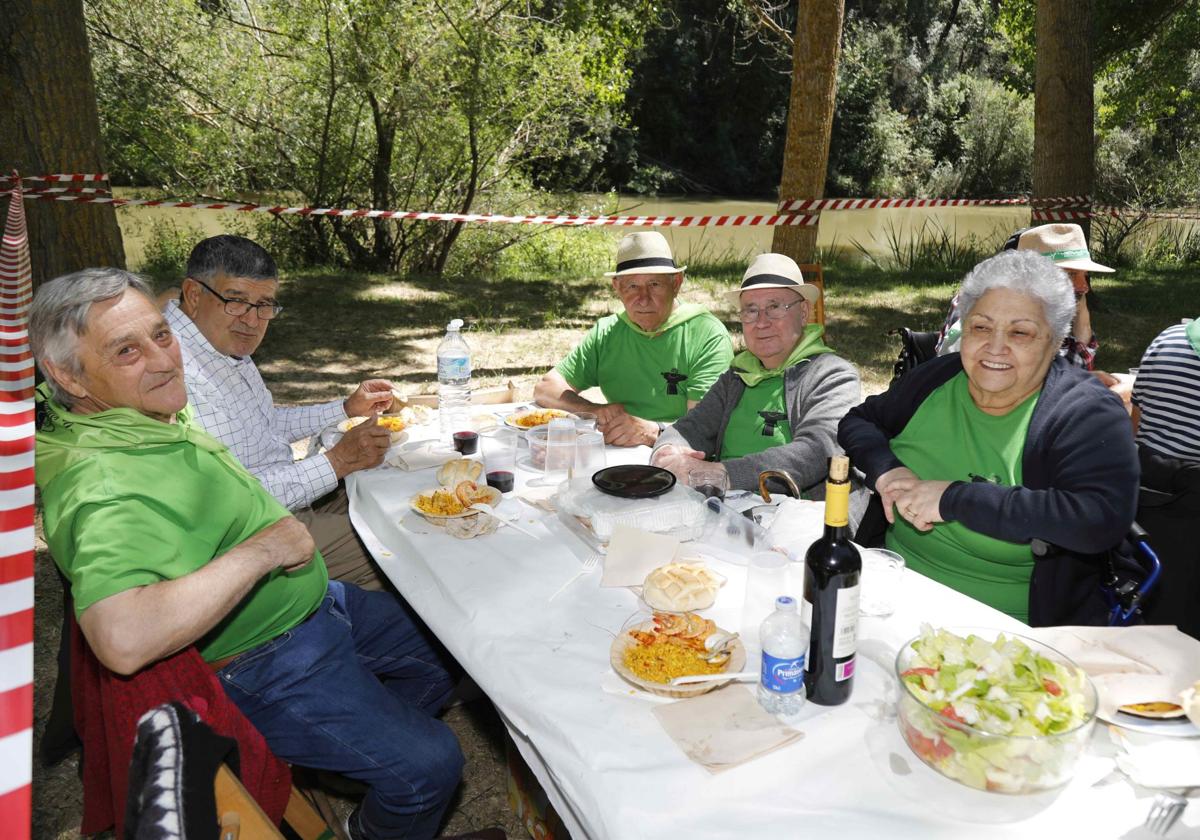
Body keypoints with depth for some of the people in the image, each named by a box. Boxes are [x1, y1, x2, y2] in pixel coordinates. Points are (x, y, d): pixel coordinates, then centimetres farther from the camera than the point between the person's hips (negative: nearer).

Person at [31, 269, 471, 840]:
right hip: (265, 666, -9)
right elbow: (124, 641, -45)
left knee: (443, 651, 19)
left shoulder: (153, 413, -1)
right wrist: (260, 551, -34)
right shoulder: (101, 485, -31)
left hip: (314, 600, 10)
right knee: (429, 764, -12)